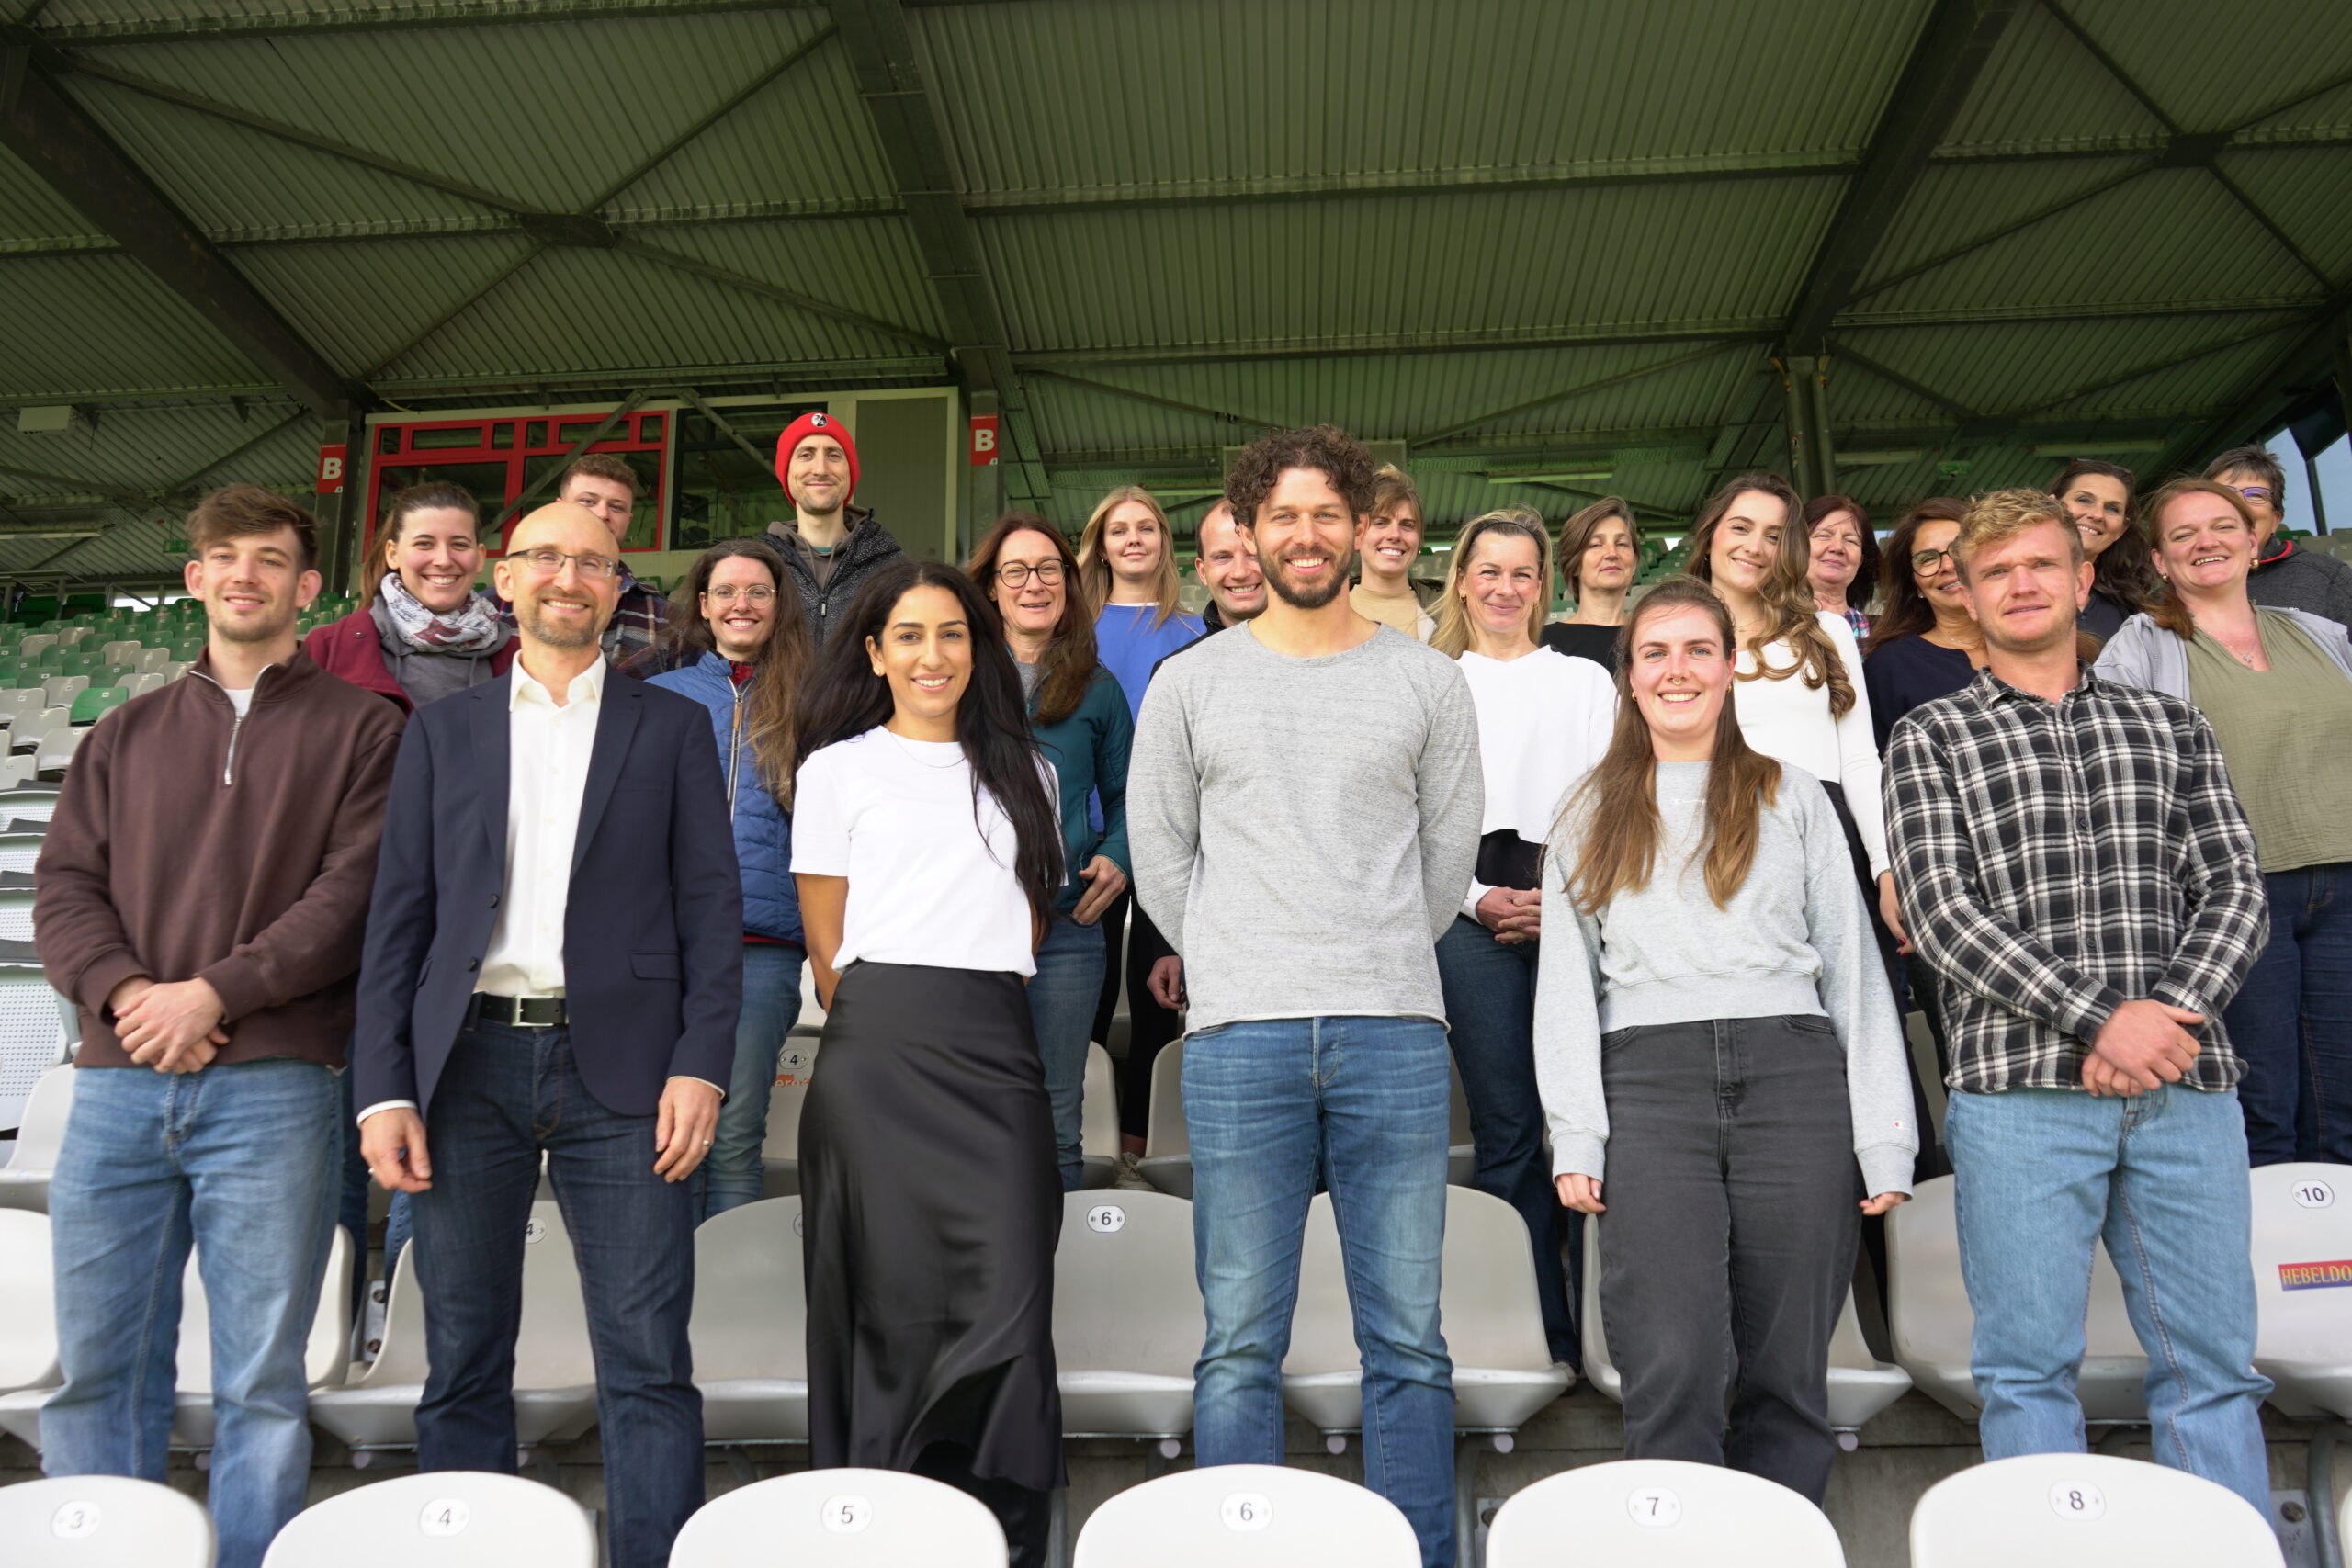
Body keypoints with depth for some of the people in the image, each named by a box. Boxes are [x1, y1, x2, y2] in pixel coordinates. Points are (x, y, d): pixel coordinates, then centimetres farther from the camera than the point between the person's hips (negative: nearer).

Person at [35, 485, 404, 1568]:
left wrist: (214, 993, -13)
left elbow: (354, 892, -5)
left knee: (261, 1378, 1)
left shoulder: (359, 729, 6)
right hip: (116, 1085, 4)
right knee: (96, 1367, 8)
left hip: (271, 1088, -3)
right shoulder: (127, 734, 18)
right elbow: (65, 884, 10)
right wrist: (124, 992, -9)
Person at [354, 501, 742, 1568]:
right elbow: (400, 913, 8)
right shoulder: (442, 730, 14)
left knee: (649, 1368, -2)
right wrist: (384, 1089, 0)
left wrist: (700, 1064, -8)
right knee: (464, 1365, 10)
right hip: (467, 1064, 2)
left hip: (618, 1069, -2)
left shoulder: (673, 727, 9)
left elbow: (711, 907, 3)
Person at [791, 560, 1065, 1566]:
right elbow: (826, 944, 8)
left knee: (1011, 1292, -6)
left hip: (996, 1052, 2)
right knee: (892, 1297, 1)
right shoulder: (838, 768, 8)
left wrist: (971, 1013, 13)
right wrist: (880, 1031, 6)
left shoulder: (1023, 772, 17)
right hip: (879, 1054, -2)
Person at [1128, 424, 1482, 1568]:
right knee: (1240, 1345, 5)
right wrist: (1230, 973, 10)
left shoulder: (1427, 681, 9)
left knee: (1407, 1340, 6)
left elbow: (1450, 851, 14)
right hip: (1239, 1040, 0)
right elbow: (1158, 854, 12)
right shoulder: (1191, 682, 9)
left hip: (1395, 1035, 1)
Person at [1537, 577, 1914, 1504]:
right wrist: (1576, 1141, -1)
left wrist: (1886, 1140, 2)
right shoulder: (1592, 817, 17)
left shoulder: (1792, 801, 17)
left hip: (1793, 1075, 1)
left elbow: (1853, 967, 12)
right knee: (1673, 1374, -10)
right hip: (1649, 1080, 0)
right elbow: (1566, 984, 11)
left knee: (1788, 1376, 3)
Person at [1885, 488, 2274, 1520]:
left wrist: (2171, 1013, -11)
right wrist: (2102, 1016, -14)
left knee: (2215, 1367, 8)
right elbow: (1942, 914, -5)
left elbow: (2235, 887, 7)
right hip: (2021, 1089, -3)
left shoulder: (2169, 727, 16)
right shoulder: (1930, 737, 6)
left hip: (2187, 1088, 3)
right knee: (2030, 1368, 3)